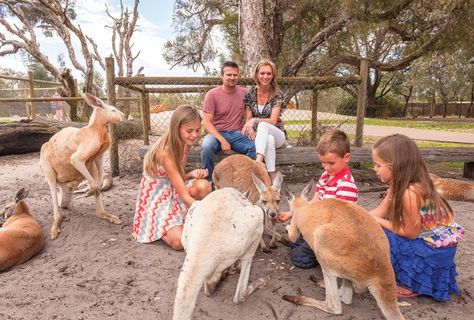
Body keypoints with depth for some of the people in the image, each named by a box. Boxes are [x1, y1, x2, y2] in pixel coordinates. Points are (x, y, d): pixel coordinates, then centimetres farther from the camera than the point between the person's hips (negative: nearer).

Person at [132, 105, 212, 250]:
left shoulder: (185, 144, -6)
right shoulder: (165, 152, -30)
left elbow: (178, 179, 4)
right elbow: (184, 196, -30)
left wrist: (192, 174, -18)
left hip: (174, 192, 6)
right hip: (156, 200, -6)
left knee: (204, 186, -26)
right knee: (179, 242, -23)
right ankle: (159, 229, 8)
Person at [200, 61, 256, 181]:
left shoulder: (244, 92, 7)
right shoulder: (212, 94, -3)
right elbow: (206, 122, -8)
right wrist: (222, 140, -21)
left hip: (237, 134, 3)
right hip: (217, 133, -2)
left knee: (257, 146, -26)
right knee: (206, 146, -35)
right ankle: (209, 180, -11)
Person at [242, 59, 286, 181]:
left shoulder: (278, 95, -6)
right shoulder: (250, 94, 1)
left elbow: (273, 121, -14)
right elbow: (248, 120, 0)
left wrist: (254, 121, -30)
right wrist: (250, 129, -23)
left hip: (276, 133, -1)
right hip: (257, 134, 1)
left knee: (262, 126, -37)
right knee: (269, 140, -36)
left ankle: (258, 163, -54)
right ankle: (272, 176, -39)